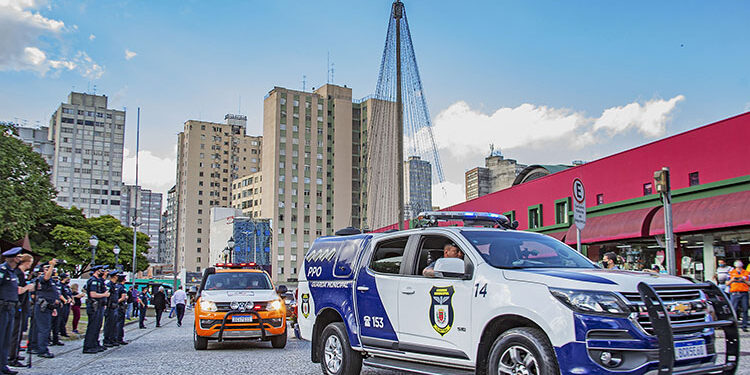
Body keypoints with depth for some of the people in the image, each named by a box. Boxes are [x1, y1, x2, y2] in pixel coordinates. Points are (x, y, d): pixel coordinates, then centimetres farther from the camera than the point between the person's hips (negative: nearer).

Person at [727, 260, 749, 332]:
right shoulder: (731, 273, 15)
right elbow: (727, 283, 14)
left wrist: (744, 280, -7)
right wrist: (732, 280, -4)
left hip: (744, 293, 0)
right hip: (734, 293, 0)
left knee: (745, 310, -3)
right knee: (734, 310, -5)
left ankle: (744, 326, 1)